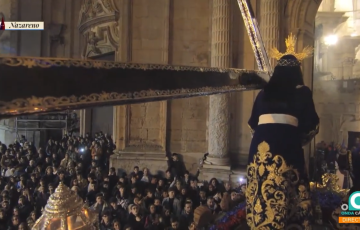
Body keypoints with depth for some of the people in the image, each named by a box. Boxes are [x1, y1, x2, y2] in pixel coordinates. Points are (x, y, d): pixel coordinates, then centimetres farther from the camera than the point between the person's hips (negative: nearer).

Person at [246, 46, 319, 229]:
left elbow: (252, 124, 18)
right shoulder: (302, 92, 6)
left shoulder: (264, 92, 15)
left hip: (261, 144, 4)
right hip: (287, 143, -3)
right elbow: (312, 126, 5)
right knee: (286, 194, 3)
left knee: (261, 191, 9)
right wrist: (299, 140, 23)